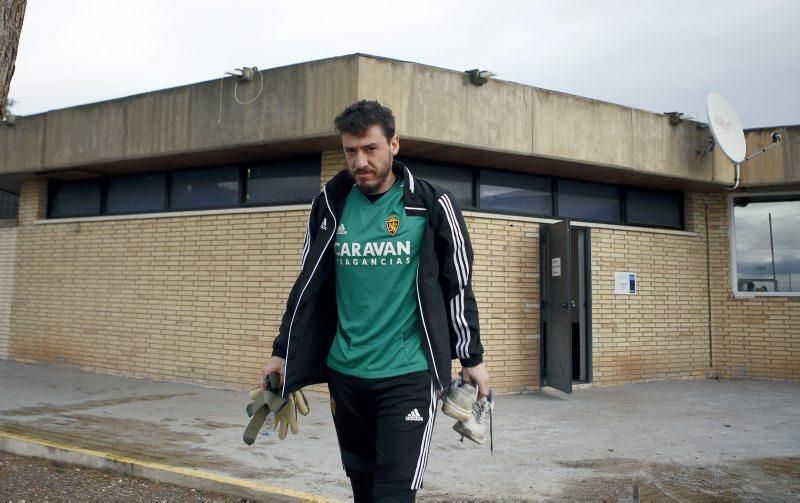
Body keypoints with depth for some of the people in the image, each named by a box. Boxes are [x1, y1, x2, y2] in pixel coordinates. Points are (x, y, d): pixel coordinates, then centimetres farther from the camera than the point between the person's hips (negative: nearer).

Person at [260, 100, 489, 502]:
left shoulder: (431, 205, -5)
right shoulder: (330, 205, 3)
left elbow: (458, 285, 2)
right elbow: (309, 286, 11)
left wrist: (472, 358, 4)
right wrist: (283, 353, 12)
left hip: (408, 374, -3)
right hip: (344, 373, 4)